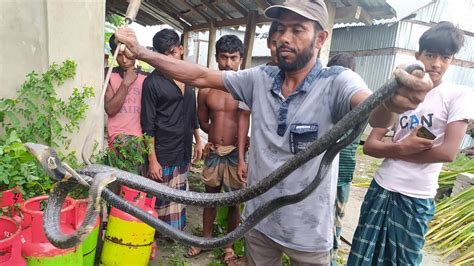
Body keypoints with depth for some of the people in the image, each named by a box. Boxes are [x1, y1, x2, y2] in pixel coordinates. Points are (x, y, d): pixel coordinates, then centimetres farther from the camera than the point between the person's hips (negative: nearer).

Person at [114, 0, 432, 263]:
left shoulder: (336, 83, -16)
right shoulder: (260, 79, -4)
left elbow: (372, 111, -36)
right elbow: (199, 76, -3)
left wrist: (392, 102, -59)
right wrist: (141, 52, -9)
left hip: (309, 233, -3)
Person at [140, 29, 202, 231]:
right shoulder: (153, 81, -9)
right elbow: (148, 125, -11)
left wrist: (197, 141, 16)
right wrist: (152, 160, -14)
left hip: (184, 151, 6)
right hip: (163, 153, -6)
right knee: (161, 201, 2)